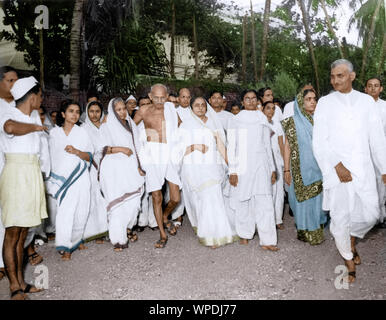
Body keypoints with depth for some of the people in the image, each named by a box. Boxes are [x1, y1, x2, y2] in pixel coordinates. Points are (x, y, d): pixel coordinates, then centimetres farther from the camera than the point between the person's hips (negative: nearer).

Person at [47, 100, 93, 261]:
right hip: (62, 178, -1)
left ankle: (77, 239, 27)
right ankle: (65, 248, -3)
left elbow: (90, 157, 5)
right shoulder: (54, 133, 7)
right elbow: (51, 156, 13)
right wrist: (51, 179, 9)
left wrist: (77, 151, -14)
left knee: (81, 211, 4)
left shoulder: (82, 132, 8)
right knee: (65, 211, -11)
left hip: (81, 177, 1)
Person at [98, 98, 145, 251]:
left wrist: (138, 167, 13)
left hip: (130, 168, 5)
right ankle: (118, 239, -3)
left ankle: (127, 228, 21)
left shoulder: (131, 125, 18)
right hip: (114, 169, -5)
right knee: (118, 203, -9)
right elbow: (102, 147, -6)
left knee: (134, 201, -1)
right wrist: (120, 149, -14)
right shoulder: (107, 126, 3)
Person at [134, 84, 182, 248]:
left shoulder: (170, 108, 4)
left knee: (176, 198, -2)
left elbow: (180, 122, 24)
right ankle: (162, 234, 17)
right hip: (153, 156, -1)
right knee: (157, 198, 0)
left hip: (170, 155, 2)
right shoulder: (143, 111, 1)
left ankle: (165, 218, 31)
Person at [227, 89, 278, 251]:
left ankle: (267, 240, -3)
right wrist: (232, 171, -5)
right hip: (242, 166, -2)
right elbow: (232, 146, 2)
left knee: (265, 201, -6)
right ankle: (245, 235, 18)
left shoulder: (263, 119, 15)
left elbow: (268, 145, 18)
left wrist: (272, 168, 13)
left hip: (261, 165, 2)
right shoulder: (237, 120, 6)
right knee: (243, 201, 1)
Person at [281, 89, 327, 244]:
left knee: (317, 197, 9)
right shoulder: (293, 122, -3)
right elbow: (287, 146, -4)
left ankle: (317, 229, 23)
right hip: (301, 168, -4)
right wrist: (286, 170, -7)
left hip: (318, 168, 4)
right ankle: (306, 232, 14)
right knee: (304, 198, 1)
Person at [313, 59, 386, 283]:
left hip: (363, 169, 2)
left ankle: (353, 238, 35)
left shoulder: (367, 101, 9)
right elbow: (320, 141, -3)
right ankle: (349, 260, 21)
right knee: (340, 217, 0)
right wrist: (338, 166, -12)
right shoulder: (325, 103, 3)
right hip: (336, 170, -2)